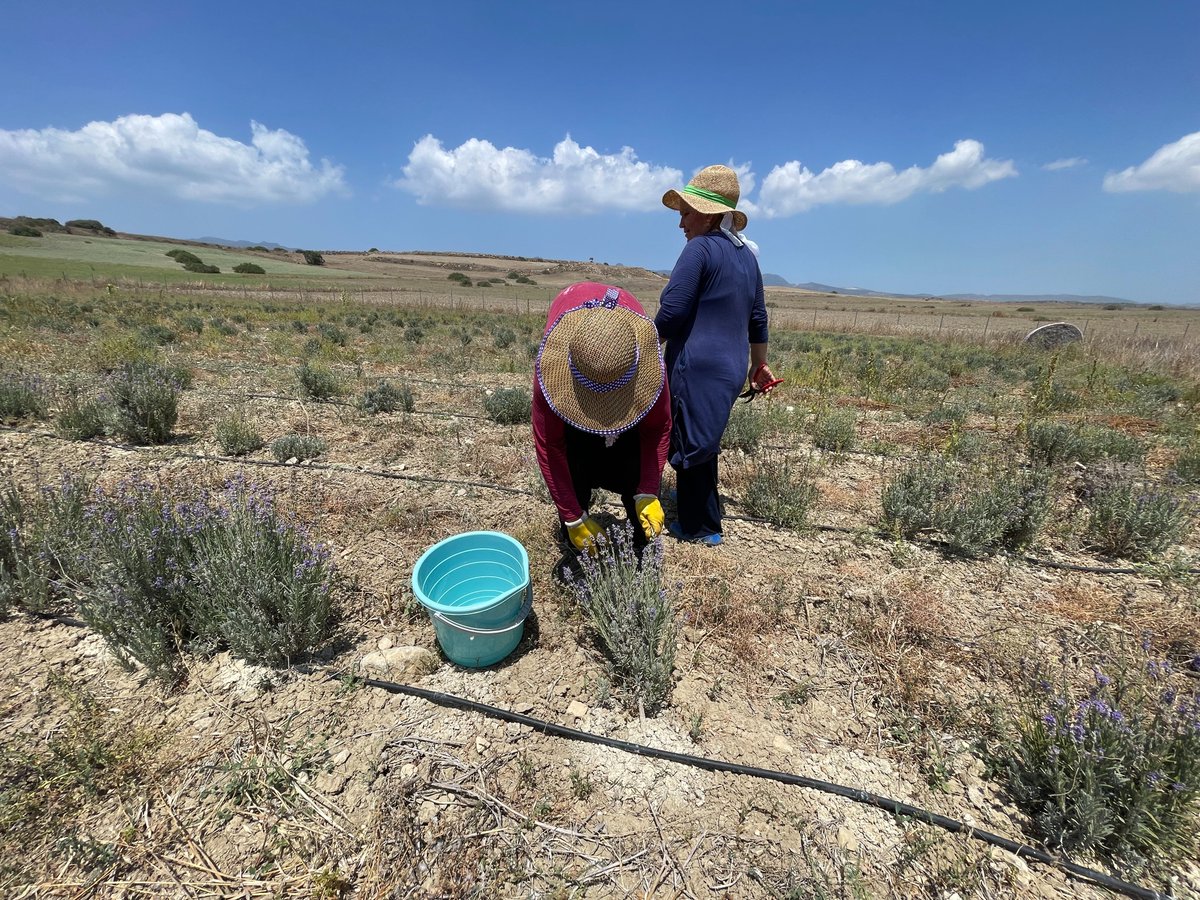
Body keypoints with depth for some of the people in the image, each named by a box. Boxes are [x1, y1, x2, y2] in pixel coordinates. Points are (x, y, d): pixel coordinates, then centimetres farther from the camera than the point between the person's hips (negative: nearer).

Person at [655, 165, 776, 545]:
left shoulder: (700, 248, -10)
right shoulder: (747, 254, 15)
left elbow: (670, 315, -16)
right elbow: (758, 318, 20)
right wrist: (759, 364, 29)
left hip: (697, 367, -8)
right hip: (731, 369, 8)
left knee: (690, 443, 3)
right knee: (703, 440, 20)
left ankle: (700, 527, 15)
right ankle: (698, 501, 35)